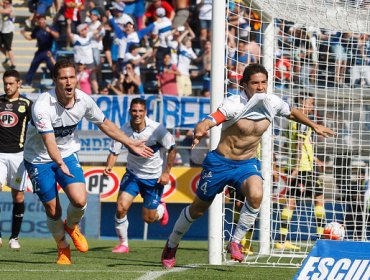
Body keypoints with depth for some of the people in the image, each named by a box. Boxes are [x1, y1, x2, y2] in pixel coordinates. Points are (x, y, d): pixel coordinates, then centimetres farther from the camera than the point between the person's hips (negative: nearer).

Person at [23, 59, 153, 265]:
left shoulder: (84, 100, -11)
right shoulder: (42, 105, -28)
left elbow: (104, 124, 7)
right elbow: (49, 140, -37)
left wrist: (131, 144, 8)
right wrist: (60, 164, -53)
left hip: (68, 155, 3)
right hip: (39, 159, -3)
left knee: (79, 200, -17)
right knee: (53, 210, -1)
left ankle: (72, 227, 18)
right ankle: (63, 247, 27)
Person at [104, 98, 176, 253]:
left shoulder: (157, 129, -19)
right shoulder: (124, 131, -14)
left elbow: (172, 149, -8)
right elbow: (114, 152, -7)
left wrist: (166, 173, -11)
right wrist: (109, 166, -28)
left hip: (155, 177, -2)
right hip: (133, 174, 2)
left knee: (148, 218, 4)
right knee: (121, 207, -18)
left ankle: (161, 209, 42)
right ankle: (123, 243, 1)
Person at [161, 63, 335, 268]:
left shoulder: (272, 103, -7)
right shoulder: (234, 104, -22)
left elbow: (292, 113, 16)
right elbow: (207, 122, -36)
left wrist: (314, 126, 26)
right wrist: (199, 132, -58)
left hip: (247, 164, 3)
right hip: (220, 162, -3)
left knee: (256, 194, -30)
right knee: (198, 209, 12)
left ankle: (235, 243, -12)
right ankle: (172, 245, 38)